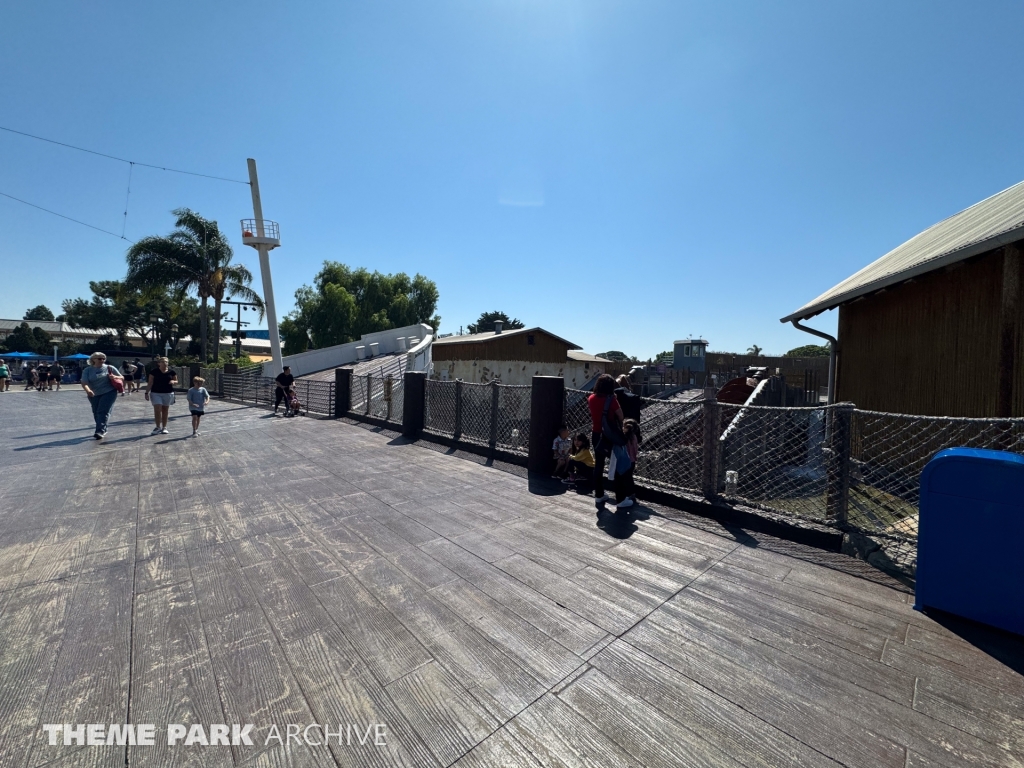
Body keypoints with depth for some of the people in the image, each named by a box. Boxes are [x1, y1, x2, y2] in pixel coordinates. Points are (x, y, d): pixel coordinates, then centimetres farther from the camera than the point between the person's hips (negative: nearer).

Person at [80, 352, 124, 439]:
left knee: (103, 412, -14)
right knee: (96, 413, 12)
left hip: (108, 393, -3)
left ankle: (101, 431, -17)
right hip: (94, 395, 4)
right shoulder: (87, 370, 3)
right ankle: (103, 431, 26)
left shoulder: (110, 368, 3)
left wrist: (114, 377, -15)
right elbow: (84, 383, -8)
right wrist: (88, 390, -28)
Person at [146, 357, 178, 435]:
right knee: (157, 410, -8)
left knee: (165, 411, 9)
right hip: (156, 393, -2)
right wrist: (147, 392, -4)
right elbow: (150, 383, 0)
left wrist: (173, 382, -11)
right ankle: (158, 427, 5)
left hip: (168, 393, 2)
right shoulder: (154, 371, -2)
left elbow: (176, 381, 12)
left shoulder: (171, 372, 3)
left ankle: (164, 428, 18)